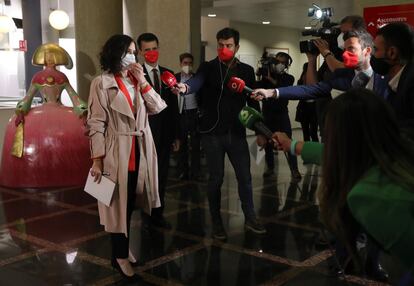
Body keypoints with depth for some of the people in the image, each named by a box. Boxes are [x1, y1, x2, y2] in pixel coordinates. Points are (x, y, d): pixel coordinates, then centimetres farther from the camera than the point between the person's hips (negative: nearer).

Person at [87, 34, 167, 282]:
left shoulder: (137, 80, 14)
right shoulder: (102, 83, -7)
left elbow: (158, 108, 3)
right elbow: (97, 123, -11)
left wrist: (143, 82, -6)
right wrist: (97, 160, -16)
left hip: (140, 151, 6)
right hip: (117, 152, -6)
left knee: (130, 204, 14)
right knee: (119, 205, 3)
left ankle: (124, 249, 28)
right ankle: (120, 257, 16)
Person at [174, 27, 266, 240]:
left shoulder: (246, 71, 7)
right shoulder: (208, 68, -1)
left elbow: (253, 101, 9)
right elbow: (197, 81, -23)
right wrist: (185, 87, -46)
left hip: (237, 133, 2)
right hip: (213, 133, -2)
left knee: (245, 177, 5)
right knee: (216, 178, 6)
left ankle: (250, 218, 19)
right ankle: (216, 222, 19)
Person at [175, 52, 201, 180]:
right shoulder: (175, 78, 3)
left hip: (194, 113, 0)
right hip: (181, 114, 0)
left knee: (195, 144, 4)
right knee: (182, 144, 8)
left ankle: (195, 173, 12)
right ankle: (183, 172, 17)